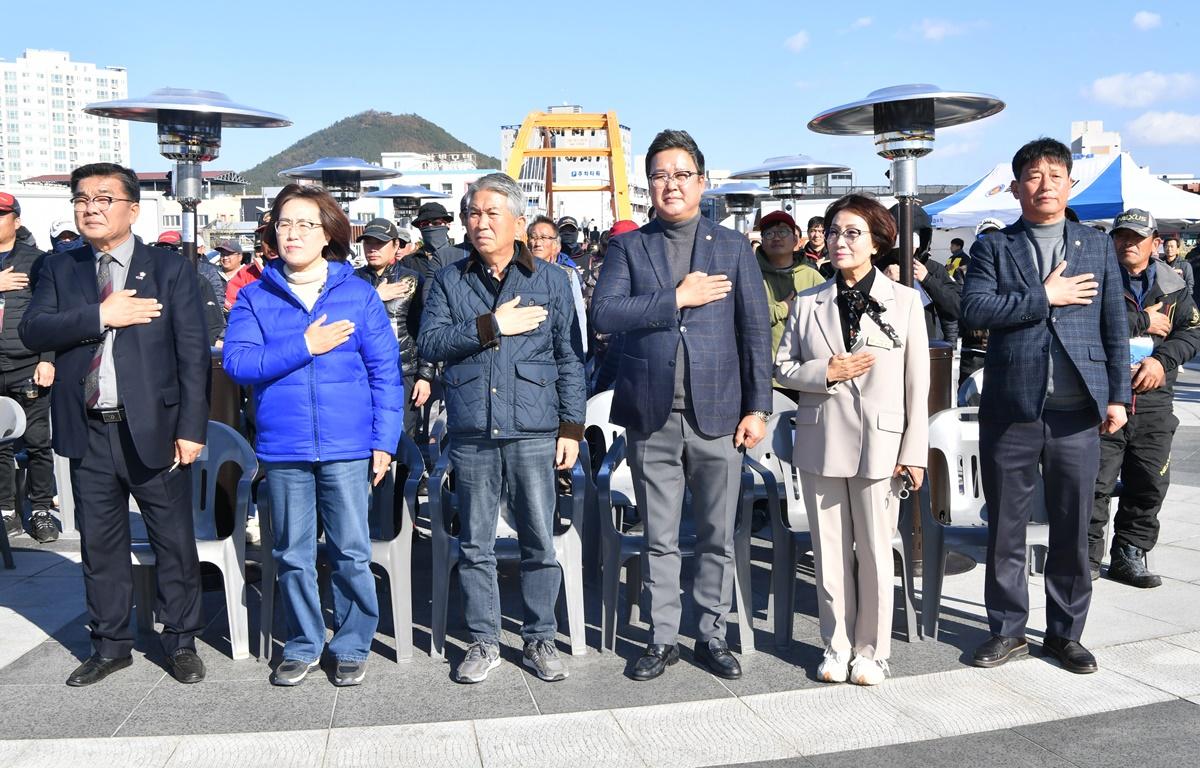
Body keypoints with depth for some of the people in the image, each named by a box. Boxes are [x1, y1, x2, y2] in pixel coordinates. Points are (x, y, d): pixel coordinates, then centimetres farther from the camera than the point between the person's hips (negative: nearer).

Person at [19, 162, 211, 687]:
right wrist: (100, 316, -18)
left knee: (174, 541, 6)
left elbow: (193, 354, -5)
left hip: (153, 429, -3)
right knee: (99, 543, 12)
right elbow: (32, 330, -5)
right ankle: (110, 644, 27)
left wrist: (192, 428, -10)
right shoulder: (59, 269, 9)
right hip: (88, 432, 3)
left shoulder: (170, 270, -1)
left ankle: (181, 642, 21)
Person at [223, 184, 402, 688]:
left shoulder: (359, 295, 2)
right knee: (292, 555, 12)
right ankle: (303, 646, 28)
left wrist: (384, 440, -5)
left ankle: (352, 646, 22)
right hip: (282, 448, 2)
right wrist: (304, 346, -15)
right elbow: (237, 362, -8)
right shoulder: (254, 297, 5)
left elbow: (385, 373, 1)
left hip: (347, 447, -1)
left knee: (350, 553, 5)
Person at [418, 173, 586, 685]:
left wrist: (572, 426, 0)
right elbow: (429, 343, -2)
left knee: (540, 543, 3)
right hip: (471, 432, 1)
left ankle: (539, 640, 18)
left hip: (533, 431, -1)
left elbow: (570, 358, 6)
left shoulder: (550, 280, 7)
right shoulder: (449, 281, 10)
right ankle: (483, 642, 21)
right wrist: (491, 326, -11)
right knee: (475, 546, 8)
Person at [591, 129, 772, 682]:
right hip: (651, 418, 0)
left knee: (718, 537, 8)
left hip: (718, 414, 0)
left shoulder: (733, 247, 7)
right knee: (659, 539, 9)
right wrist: (676, 297, -13)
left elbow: (756, 331, 4)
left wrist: (758, 407, -2)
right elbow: (603, 313, -9)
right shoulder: (628, 247, 7)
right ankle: (662, 639, 22)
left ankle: (712, 636, 23)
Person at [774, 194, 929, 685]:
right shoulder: (808, 304, 6)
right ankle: (837, 647, 23)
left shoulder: (904, 301, 1)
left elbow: (917, 384, 0)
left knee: (874, 552, 4)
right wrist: (826, 373, -11)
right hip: (820, 442, 2)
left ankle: (870, 650, 20)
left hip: (878, 443, -2)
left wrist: (914, 453, -4)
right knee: (829, 551, 9)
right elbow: (782, 368, 9)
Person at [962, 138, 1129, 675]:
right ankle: (1007, 629, 22)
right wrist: (1044, 297, -12)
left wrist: (1118, 395, 3)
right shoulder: (993, 248, 5)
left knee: (1072, 529, 8)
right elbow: (974, 309, -11)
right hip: (1011, 410, -1)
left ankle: (1065, 632, 24)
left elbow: (1115, 327, 10)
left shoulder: (1097, 247, 11)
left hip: (1077, 411, 1)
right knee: (1005, 529, 7)